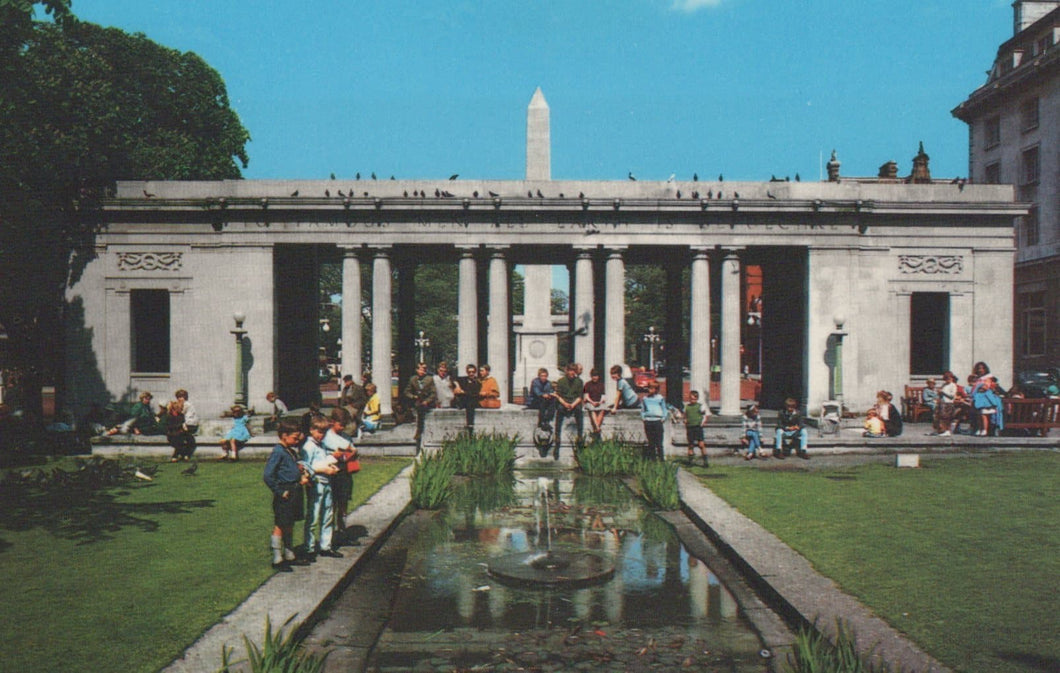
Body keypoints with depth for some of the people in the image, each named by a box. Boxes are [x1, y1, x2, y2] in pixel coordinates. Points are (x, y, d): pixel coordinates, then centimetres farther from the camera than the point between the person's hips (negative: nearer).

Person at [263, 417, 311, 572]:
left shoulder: (291, 451, 12)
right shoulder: (278, 452, -16)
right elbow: (268, 475, -22)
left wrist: (302, 476, 6)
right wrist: (280, 492, -18)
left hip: (295, 492, 9)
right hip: (285, 494, -9)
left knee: (290, 526, 17)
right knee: (280, 527, 1)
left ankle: (289, 555, 28)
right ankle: (277, 560, 10)